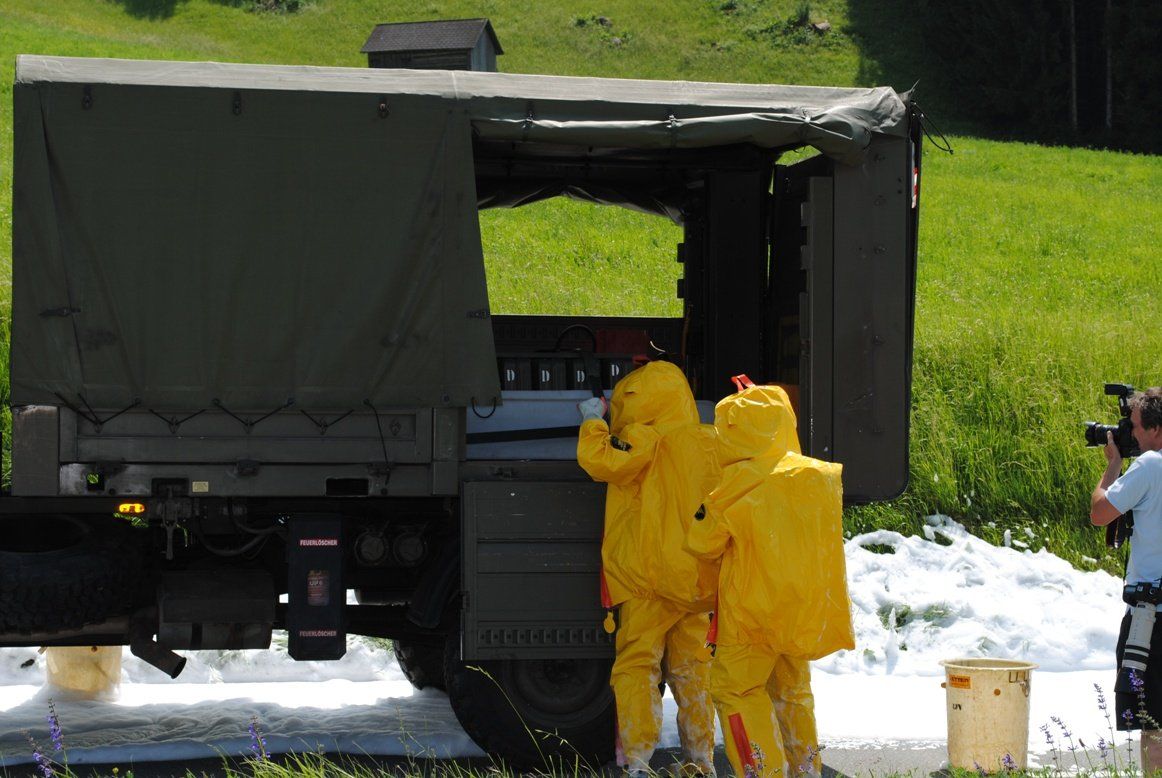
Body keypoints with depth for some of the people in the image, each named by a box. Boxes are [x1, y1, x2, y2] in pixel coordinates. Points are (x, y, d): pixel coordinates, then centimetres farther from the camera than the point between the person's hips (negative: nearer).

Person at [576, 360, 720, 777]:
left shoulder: (646, 440, -11)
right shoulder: (707, 442, 9)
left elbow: (603, 462, -21)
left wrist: (594, 423, -5)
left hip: (649, 576, -6)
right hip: (698, 577, 6)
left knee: (636, 667, -4)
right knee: (691, 669, 14)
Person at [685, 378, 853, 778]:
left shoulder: (738, 483, -16)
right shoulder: (822, 476, 0)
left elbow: (704, 543, -6)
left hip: (753, 610, -6)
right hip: (806, 608, 6)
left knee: (736, 688, 1)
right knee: (792, 689, 20)